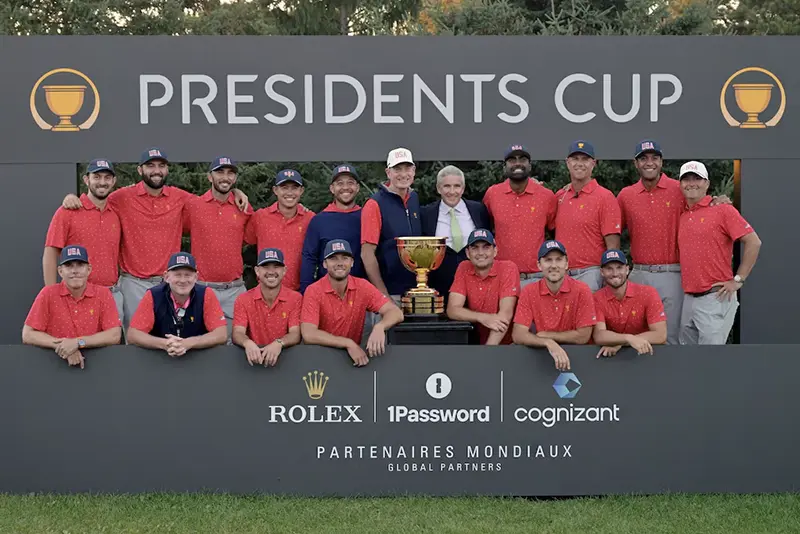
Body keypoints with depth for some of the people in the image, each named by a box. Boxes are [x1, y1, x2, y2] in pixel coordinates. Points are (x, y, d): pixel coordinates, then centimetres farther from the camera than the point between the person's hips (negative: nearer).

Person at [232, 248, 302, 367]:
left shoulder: (295, 298, 2)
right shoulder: (243, 300, 4)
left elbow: (295, 335, -8)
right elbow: (237, 334, -7)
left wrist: (279, 343, -30)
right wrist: (247, 343, -31)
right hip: (254, 357, 1)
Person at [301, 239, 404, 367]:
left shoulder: (362, 287, -3)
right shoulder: (313, 291, -11)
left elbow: (396, 313, -9)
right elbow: (308, 335, -20)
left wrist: (379, 327, -30)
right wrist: (348, 343, -27)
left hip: (354, 352, 3)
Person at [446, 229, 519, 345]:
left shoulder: (508, 268, -9)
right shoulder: (463, 268, 1)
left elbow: (505, 314, -17)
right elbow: (452, 310, -6)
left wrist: (487, 349, -26)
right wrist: (483, 318, -22)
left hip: (507, 344, -4)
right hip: (476, 342, 4)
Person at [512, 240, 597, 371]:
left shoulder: (581, 290, -8)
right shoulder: (529, 292, -4)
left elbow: (583, 336, -11)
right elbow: (518, 335, -12)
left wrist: (545, 335, -8)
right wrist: (548, 343, -29)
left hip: (574, 353, -2)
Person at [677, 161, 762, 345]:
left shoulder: (722, 209, -5)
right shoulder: (682, 217, 13)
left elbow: (753, 242, -10)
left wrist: (738, 280, -10)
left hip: (715, 298, -7)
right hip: (688, 299, 7)